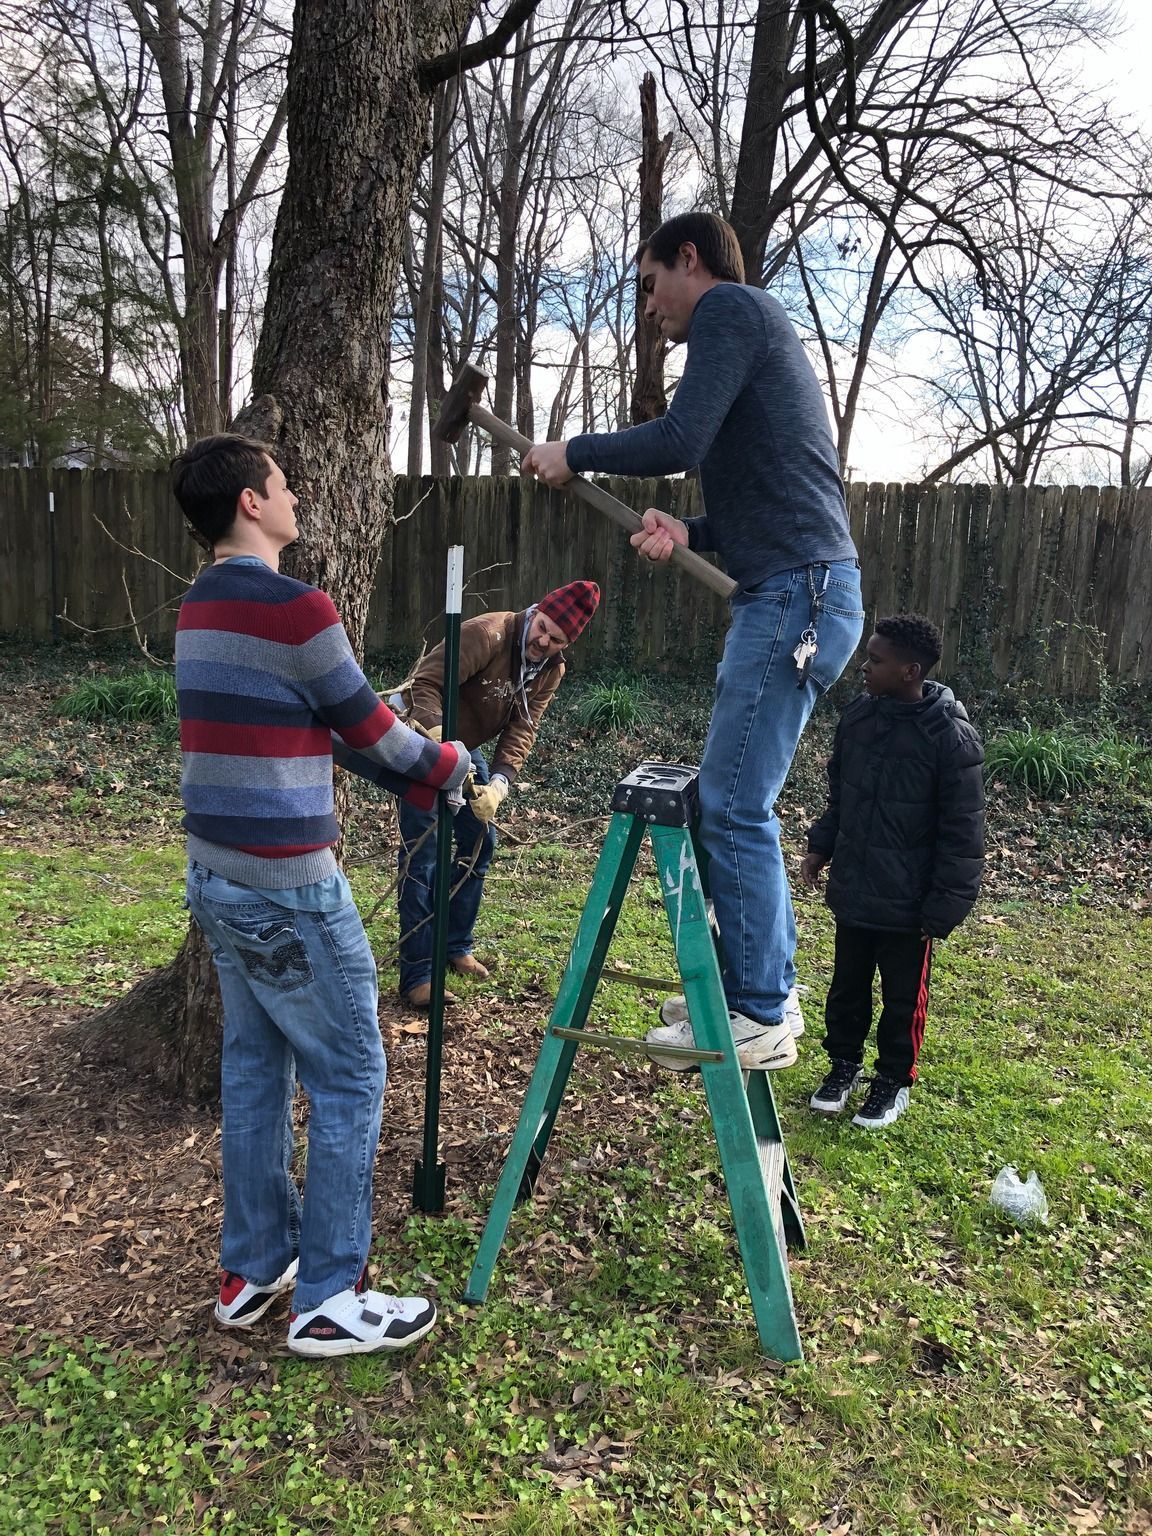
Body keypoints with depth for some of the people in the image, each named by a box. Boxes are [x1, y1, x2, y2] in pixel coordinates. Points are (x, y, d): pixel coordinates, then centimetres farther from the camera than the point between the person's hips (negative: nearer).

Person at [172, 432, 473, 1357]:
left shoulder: (199, 608, 11)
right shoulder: (293, 606, -17)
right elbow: (371, 727, -7)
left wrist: (423, 785, 16)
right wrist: (453, 766, 12)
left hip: (216, 877, 9)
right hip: (287, 889, -9)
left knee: (255, 1066, 18)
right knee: (350, 1080, 3)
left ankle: (252, 1270, 30)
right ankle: (329, 1299, 14)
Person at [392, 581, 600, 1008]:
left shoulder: (551, 670, -5)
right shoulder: (487, 633, -27)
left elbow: (521, 731, -13)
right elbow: (425, 682, -33)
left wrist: (499, 783, -30)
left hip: (466, 749, 7)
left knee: (480, 842, 11)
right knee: (423, 852, -11)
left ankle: (457, 946, 28)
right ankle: (417, 975, -9)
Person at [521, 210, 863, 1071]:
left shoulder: (730, 307, -2)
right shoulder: (752, 331, 28)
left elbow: (680, 440, -17)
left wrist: (574, 454, -2)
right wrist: (690, 533, 10)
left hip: (795, 595, -10)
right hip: (800, 592, 10)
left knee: (733, 805, -8)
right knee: (738, 800, 12)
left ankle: (760, 1018, 0)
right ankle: (764, 986, 21)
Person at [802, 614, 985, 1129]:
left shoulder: (952, 738, -19)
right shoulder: (858, 714, -1)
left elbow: (962, 833, -16)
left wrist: (945, 906, -15)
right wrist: (821, 846, 14)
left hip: (907, 902, -5)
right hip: (852, 888, 5)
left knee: (903, 997, 13)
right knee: (847, 985, 19)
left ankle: (894, 1081, 32)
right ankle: (844, 1063, 39)